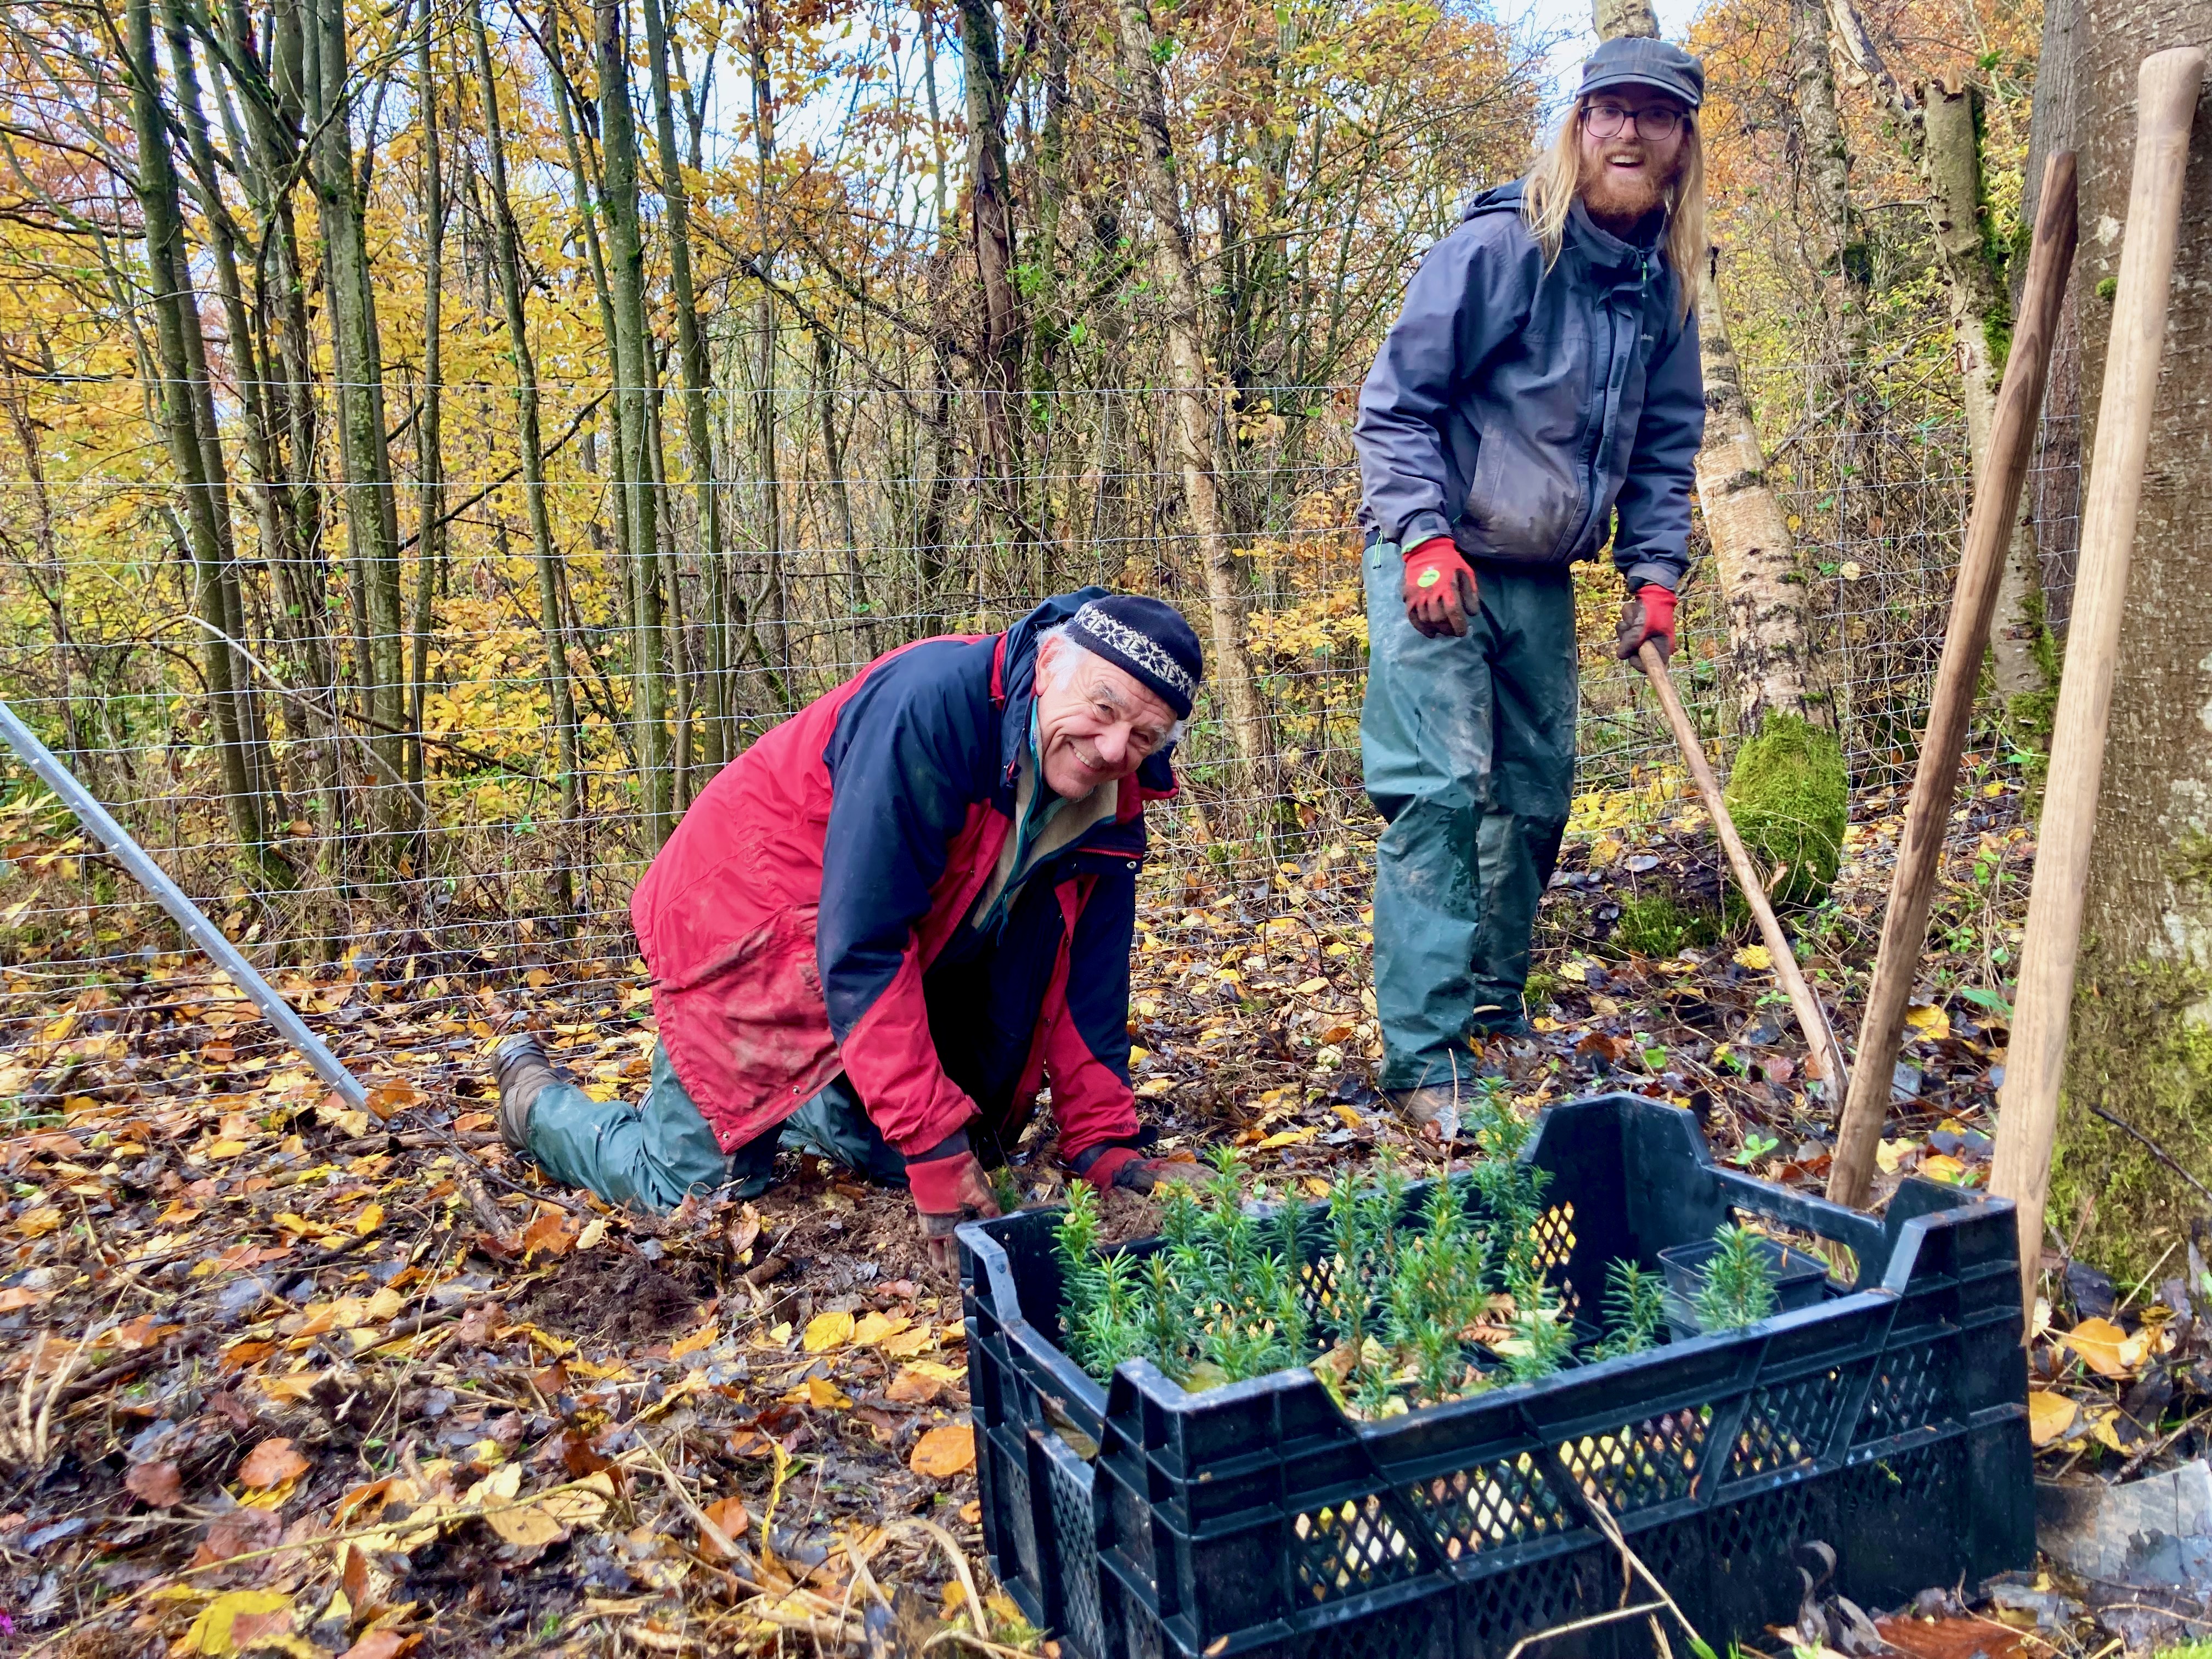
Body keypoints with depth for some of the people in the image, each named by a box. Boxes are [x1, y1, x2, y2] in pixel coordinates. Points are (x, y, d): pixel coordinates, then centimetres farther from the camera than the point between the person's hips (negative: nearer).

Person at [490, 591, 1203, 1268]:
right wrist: (936, 1151, -36)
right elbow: (861, 948, -36)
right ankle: (533, 1094, 25)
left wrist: (1102, 1142, -6)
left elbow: (1086, 980, -1)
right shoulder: (935, 703, -34)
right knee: (698, 1184, -3)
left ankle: (775, 1107, 35)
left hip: (902, 963, 7)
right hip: (748, 924, -7)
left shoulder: (1112, 806, -10)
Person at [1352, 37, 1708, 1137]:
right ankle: (1426, 1058, -13)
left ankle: (1494, 1010, 27)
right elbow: (1394, 402, -12)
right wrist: (1425, 538, -22)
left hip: (1540, 578, 7)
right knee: (1439, 791, -15)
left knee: (1535, 796, 11)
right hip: (1435, 562, -7)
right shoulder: (1499, 248, -12)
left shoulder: (1663, 289, 7)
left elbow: (1666, 445, 14)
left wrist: (1655, 571, 2)